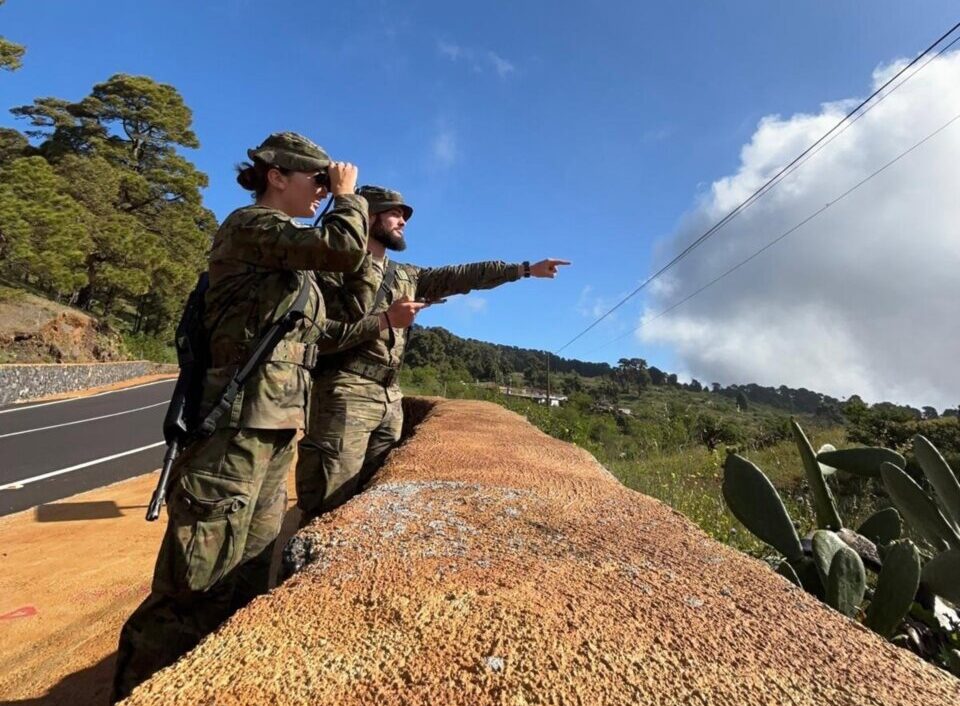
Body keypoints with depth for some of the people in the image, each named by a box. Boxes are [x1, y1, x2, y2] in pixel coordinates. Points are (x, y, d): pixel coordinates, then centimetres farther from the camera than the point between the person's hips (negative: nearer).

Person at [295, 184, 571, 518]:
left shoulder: (406, 276, 20)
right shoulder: (339, 265, -2)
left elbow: (459, 276, 17)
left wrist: (526, 269, 16)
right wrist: (383, 320, -18)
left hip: (390, 399, 8)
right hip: (344, 394, -7)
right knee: (329, 506, -7)